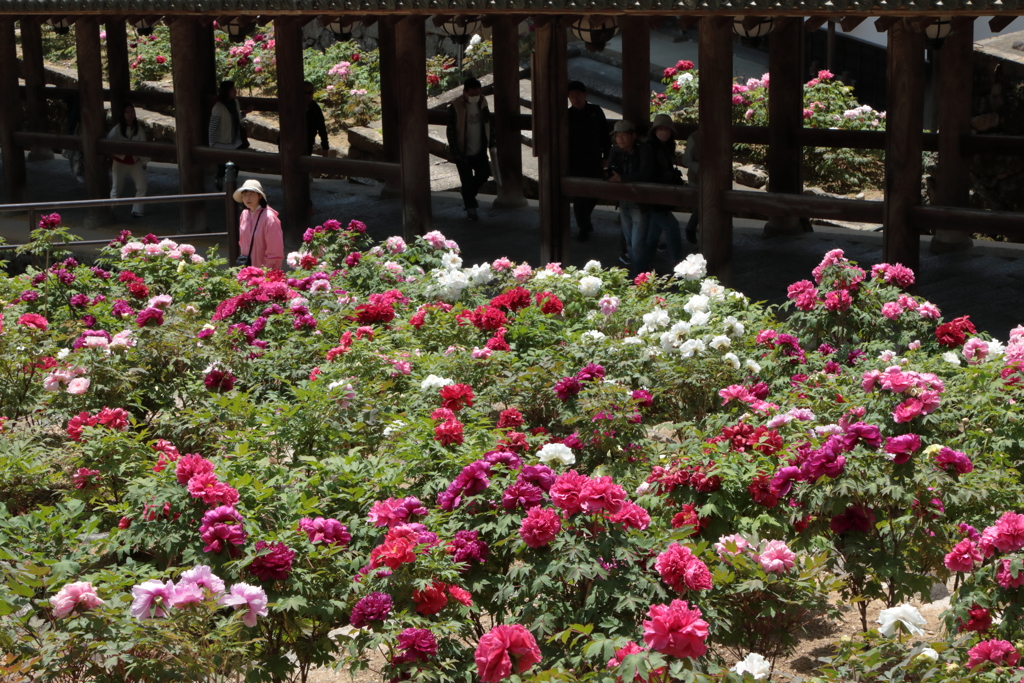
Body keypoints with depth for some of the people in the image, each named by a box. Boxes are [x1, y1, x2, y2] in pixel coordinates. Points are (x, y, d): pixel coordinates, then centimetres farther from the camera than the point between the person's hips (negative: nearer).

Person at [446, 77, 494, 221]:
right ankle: (470, 208, 16)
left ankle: (469, 196, 32)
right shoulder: (455, 107, -17)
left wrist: (491, 143, 9)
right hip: (463, 152, -5)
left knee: (484, 173, 6)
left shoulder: (482, 103, 0)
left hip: (479, 150, 5)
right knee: (467, 180, 1)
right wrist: (455, 152, -18)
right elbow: (451, 131, -15)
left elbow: (488, 123, 12)